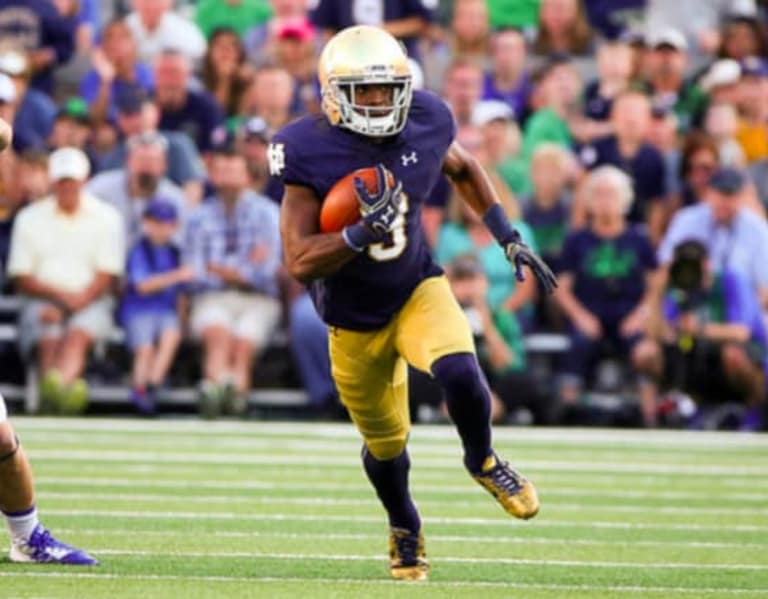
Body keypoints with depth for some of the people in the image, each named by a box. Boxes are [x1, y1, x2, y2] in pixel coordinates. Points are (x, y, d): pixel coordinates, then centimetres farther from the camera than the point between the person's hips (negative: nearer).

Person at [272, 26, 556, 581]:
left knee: (459, 371, -30)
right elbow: (300, 263, -25)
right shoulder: (310, 153, -24)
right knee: (386, 443, 14)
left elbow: (464, 168, 12)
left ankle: (483, 462, 4)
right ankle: (405, 529, 48)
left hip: (417, 290, 1)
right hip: (354, 320, -1)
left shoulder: (424, 124, -14)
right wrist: (361, 234, -40)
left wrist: (509, 238, 7)